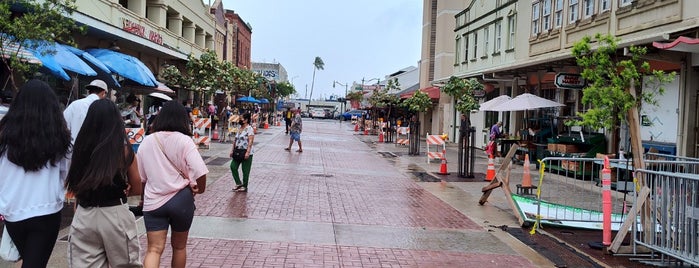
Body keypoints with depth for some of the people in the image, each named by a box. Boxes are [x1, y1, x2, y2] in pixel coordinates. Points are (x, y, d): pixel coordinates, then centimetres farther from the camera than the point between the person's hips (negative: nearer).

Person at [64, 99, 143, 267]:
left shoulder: (80, 148, -2)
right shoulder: (124, 150, -8)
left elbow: (73, 187, 9)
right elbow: (137, 189, 3)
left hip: (84, 216, 2)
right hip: (116, 215, -2)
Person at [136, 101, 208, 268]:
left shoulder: (146, 142, 3)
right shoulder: (184, 140, -9)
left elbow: (141, 177, 12)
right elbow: (200, 172, -19)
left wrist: (144, 198, 28)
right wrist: (200, 189, 2)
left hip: (153, 201, 2)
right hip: (181, 199, -2)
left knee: (154, 249, 0)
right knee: (179, 247, 16)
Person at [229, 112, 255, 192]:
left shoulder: (249, 129, -12)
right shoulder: (239, 128, 12)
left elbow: (250, 141, -19)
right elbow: (235, 140, 18)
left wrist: (247, 152, -26)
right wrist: (232, 150, 14)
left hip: (246, 153, -8)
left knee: (245, 170, 2)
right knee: (233, 166, 1)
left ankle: (244, 186, 13)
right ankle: (238, 183, 12)